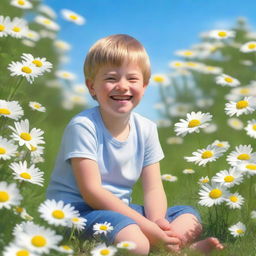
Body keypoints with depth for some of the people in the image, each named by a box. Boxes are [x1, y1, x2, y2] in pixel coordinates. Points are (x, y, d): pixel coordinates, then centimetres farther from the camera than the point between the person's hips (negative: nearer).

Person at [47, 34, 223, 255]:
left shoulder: (146, 129, 2)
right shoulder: (83, 126, -17)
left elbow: (153, 188, 2)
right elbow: (92, 192, -22)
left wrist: (158, 222, -22)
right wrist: (147, 226, -26)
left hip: (120, 208, 8)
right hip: (77, 210, -7)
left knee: (190, 217, 2)